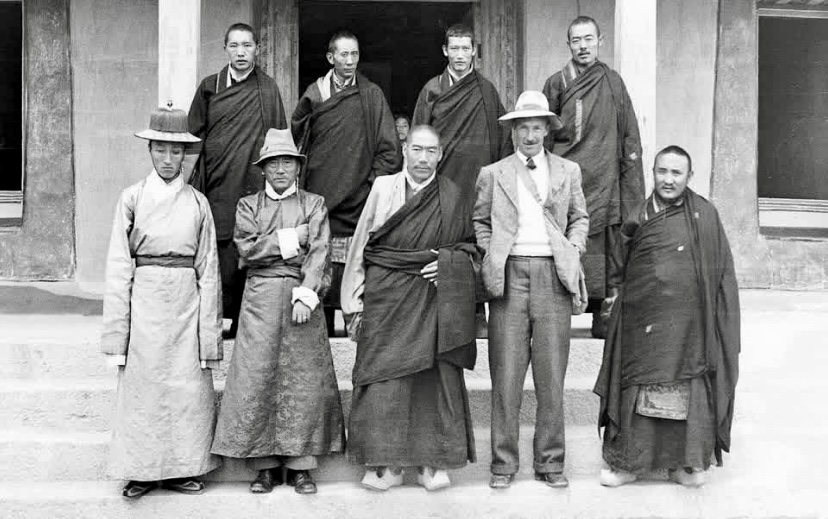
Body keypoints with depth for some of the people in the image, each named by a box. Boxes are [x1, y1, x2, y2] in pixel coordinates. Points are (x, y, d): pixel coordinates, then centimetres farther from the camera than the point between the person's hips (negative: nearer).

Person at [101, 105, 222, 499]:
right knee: (142, 384, 3)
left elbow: (208, 267, 6)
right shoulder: (132, 198, 3)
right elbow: (118, 265, 1)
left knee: (189, 385, 3)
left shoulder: (197, 202, 7)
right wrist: (117, 328, -5)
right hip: (144, 300, -1)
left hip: (187, 303, 1)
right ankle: (142, 470, 15)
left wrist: (210, 331, 1)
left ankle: (182, 467, 16)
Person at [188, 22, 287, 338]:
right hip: (219, 186, 0)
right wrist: (194, 185, 2)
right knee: (223, 256, -2)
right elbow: (194, 137, 8)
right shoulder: (210, 87, 9)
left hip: (257, 185, 0)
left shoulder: (268, 89, 7)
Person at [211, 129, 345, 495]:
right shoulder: (248, 205, 12)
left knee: (305, 378, -1)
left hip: (301, 297, 0)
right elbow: (247, 249, -4)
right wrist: (292, 238, -7)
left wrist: (306, 294, -18)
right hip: (260, 298, 1)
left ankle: (301, 464, 8)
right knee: (257, 376, -2)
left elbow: (318, 254, -5)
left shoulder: (314, 204, 9)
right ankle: (265, 465, 9)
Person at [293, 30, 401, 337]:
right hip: (317, 204, 2)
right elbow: (295, 143, 11)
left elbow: (389, 151, 2)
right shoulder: (313, 95, 9)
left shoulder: (371, 95, 4)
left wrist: (372, 188, -4)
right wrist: (300, 189, 3)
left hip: (358, 206, -1)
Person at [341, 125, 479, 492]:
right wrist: (354, 304, 2)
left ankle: (433, 462, 8)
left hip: (434, 301, 1)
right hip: (385, 299, 0)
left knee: (436, 376, -2)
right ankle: (386, 464, 5)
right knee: (384, 377, -3)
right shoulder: (382, 188, 5)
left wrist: (446, 262, -8)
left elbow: (470, 248, 13)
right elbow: (360, 247, 6)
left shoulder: (451, 196, 7)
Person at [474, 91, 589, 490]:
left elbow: (580, 218, 21)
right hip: (509, 275, -1)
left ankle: (550, 461, 13)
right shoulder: (492, 173, 11)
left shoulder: (568, 171, 15)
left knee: (552, 377, 2)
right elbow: (479, 221, 16)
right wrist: (491, 255, 2)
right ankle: (503, 463, 8)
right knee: (506, 377, -1)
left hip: (553, 276, 1)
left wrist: (573, 251, 5)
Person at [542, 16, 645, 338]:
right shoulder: (556, 84, 6)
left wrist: (632, 181, 4)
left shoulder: (613, 83, 10)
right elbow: (544, 134, 7)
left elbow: (629, 135, 10)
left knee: (600, 243, 1)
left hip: (604, 179, 1)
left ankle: (598, 312, 8)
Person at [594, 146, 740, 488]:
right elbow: (622, 273, 17)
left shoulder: (704, 215, 1)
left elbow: (721, 273, 2)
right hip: (643, 323, 2)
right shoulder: (637, 218, 8)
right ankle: (629, 460, 20)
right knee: (638, 390, 7)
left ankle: (688, 461, 20)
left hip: (688, 324, -2)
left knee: (688, 391, 5)